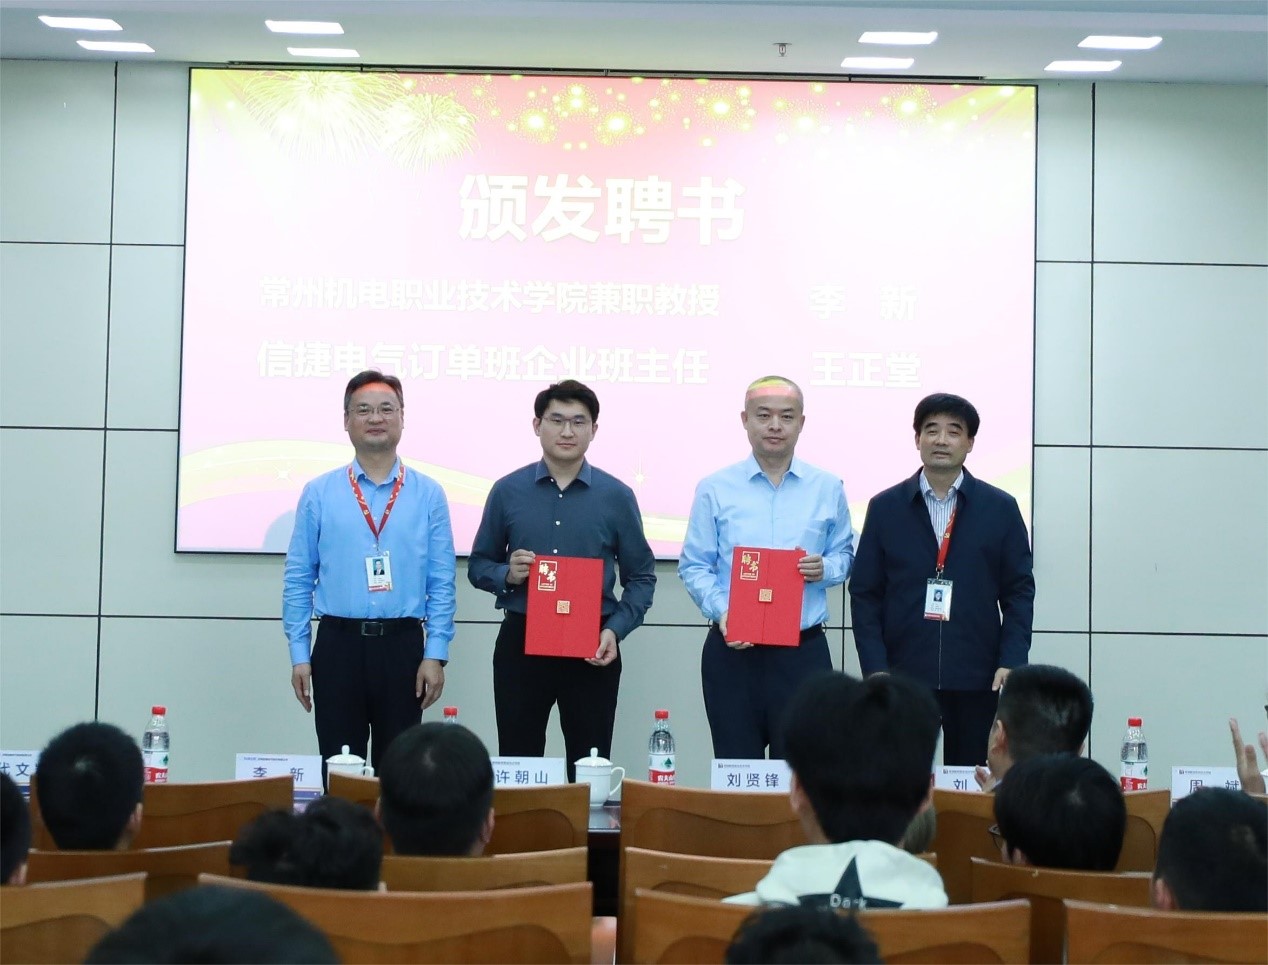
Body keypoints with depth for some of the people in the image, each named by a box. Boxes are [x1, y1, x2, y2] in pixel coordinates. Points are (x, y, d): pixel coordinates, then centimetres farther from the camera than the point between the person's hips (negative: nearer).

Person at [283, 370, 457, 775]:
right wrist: (299, 655, 0)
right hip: (338, 646, 0)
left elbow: (442, 583, 2)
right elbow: (298, 580, 5)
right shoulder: (318, 494, 4)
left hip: (403, 646, 0)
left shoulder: (428, 495, 4)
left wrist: (435, 655, -5)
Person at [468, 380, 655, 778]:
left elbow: (641, 578, 4)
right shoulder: (508, 491, 4)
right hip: (520, 642, 1)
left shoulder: (616, 497, 2)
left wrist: (615, 630, -11)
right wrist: (507, 575, -12)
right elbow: (478, 566, 9)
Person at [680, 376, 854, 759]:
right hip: (732, 649, -1)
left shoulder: (827, 489, 7)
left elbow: (845, 556, 13)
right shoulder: (714, 490, 3)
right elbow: (694, 567, 2)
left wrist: (825, 569, -10)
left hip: (804, 650, 1)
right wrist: (721, 612, -14)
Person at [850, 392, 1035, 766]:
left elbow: (1019, 591, 7)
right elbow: (864, 593, 6)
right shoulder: (885, 508, 7)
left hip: (976, 679, 0)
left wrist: (1012, 661, -4)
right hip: (903, 677, 0)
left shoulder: (1000, 508, 7)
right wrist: (874, 667, -3)